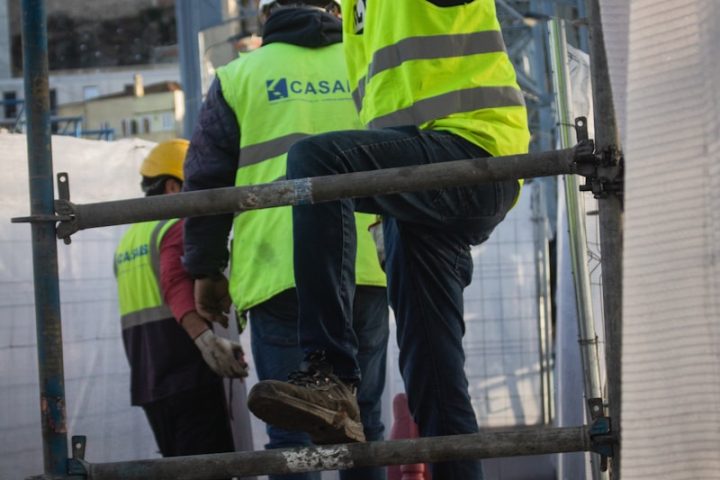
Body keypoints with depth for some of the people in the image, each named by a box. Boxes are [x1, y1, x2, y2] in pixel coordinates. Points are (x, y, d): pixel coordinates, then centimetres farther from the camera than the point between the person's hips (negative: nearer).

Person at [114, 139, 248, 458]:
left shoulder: (128, 240, 19)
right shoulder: (179, 226, -9)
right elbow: (176, 284, -27)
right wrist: (205, 338, -40)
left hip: (147, 381, 9)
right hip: (188, 375, -9)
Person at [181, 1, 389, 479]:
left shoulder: (239, 77, 8)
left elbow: (207, 180, 8)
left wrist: (206, 269, 16)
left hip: (277, 273, -2)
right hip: (365, 272, 2)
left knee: (292, 426, -2)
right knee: (363, 421, 10)